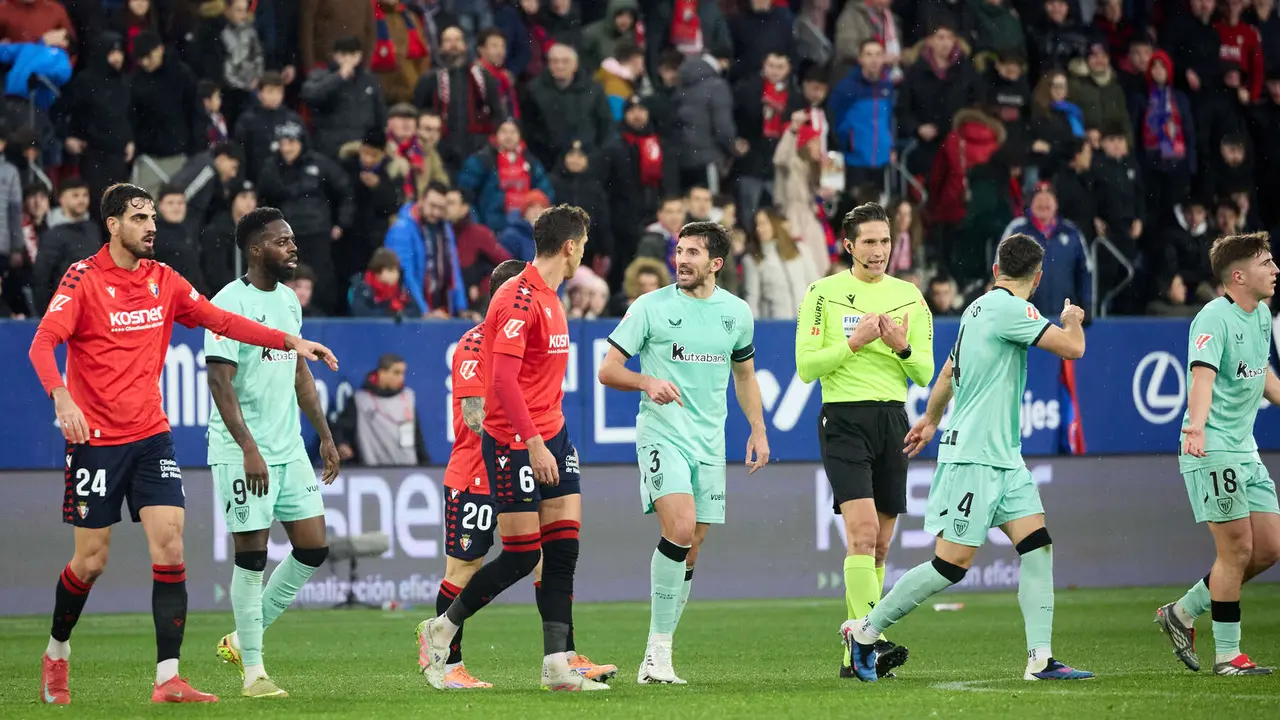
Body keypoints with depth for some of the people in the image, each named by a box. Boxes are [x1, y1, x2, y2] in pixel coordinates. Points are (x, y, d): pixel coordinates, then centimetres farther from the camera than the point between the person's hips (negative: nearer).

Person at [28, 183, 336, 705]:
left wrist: (291, 341, 1)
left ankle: (168, 678, -11)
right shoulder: (83, 278, -8)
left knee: (169, 546, -10)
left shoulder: (163, 279, 7)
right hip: (96, 440, -4)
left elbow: (221, 321, 10)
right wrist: (61, 397, -34)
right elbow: (43, 343, -17)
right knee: (91, 560, 1)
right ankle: (56, 654, 28)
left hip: (151, 436, 4)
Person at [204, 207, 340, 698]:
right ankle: (253, 670, 4)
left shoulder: (288, 299, 13)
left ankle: (243, 639, 19)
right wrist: (249, 448, -23)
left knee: (313, 548, 5)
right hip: (242, 453, -8)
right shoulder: (229, 303, -12)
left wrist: (325, 436, 18)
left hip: (289, 449, 8)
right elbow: (220, 381, -17)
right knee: (252, 555, -4)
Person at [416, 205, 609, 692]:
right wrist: (534, 443, -24)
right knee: (522, 555, -5)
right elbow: (503, 378, -22)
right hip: (514, 441, -9)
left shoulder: (548, 299, 14)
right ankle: (440, 630, 13)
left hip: (549, 438, 9)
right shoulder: (519, 299, -17)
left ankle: (557, 664, 0)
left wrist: (551, 437, 19)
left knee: (563, 549, 1)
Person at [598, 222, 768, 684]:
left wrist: (758, 430, 16)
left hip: (709, 444, 5)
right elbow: (608, 371, -1)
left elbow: (744, 373, 25)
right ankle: (658, 649, -16)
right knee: (680, 528, -23)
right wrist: (647, 382, -20)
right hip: (661, 434, -5)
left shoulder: (737, 312, 9)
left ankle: (658, 654, 12)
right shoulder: (650, 307, -3)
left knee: (689, 550, 4)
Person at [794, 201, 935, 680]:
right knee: (863, 531, -19)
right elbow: (805, 366, -4)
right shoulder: (823, 293, 0)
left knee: (879, 545, 5)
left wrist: (902, 346, -10)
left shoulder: (909, 296, 11)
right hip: (844, 420, -5)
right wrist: (854, 342, -15)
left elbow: (925, 374, 10)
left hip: (893, 421, 5)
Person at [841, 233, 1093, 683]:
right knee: (952, 564, -7)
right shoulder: (1009, 309, -15)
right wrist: (1072, 320, 5)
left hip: (1003, 459, 10)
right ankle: (865, 631, 6)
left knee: (1037, 546, -1)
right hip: (972, 456, -10)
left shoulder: (979, 308, 14)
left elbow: (949, 372, 28)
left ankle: (1040, 659, -6)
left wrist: (931, 419, 44)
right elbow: (1072, 348, -19)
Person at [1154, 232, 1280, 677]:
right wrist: (1197, 426, -47)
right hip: (1212, 450, -9)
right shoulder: (1214, 319, -16)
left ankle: (1183, 613, 19)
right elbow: (1203, 376, -31)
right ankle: (1227, 655, 3)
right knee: (1237, 549, -8)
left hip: (1244, 449, 9)